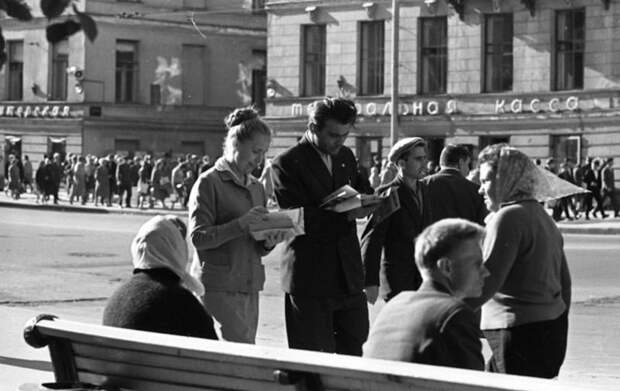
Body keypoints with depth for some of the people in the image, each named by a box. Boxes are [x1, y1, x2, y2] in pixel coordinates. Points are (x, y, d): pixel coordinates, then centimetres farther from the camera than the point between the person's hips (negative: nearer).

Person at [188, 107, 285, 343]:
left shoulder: (256, 187, 17)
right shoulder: (209, 182, -5)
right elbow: (198, 237, -11)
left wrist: (268, 243, -2)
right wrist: (240, 224, -21)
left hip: (249, 288, 7)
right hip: (218, 288, -7)